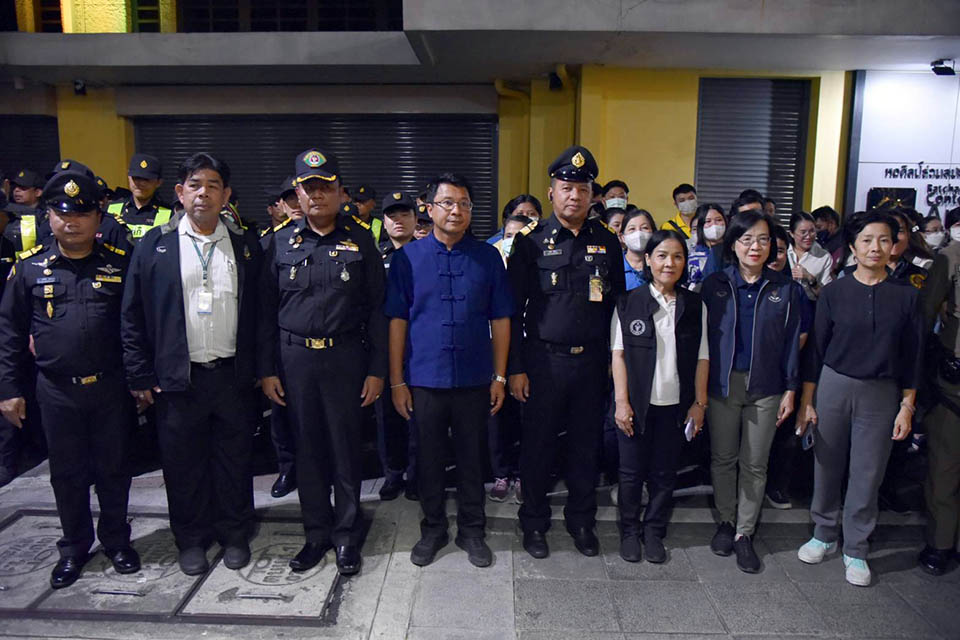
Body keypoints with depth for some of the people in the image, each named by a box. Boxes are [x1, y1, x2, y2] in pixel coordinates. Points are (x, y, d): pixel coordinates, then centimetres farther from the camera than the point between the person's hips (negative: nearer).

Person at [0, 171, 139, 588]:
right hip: (57, 391, 1)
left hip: (110, 387, -1)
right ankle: (74, 548, 31)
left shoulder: (119, 265, -1)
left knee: (113, 469, 11)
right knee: (66, 473, 13)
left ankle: (116, 540, 30)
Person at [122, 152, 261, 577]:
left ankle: (234, 535, 30)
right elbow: (133, 316, 2)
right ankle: (191, 539, 30)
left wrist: (257, 369, 0)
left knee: (234, 459, 11)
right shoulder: (154, 245, 1)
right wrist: (140, 377, -2)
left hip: (232, 374, 1)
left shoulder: (245, 245, 4)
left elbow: (258, 313, 4)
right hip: (177, 378, 0)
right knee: (183, 462, 11)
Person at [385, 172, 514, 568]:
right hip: (424, 379, 0)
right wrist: (397, 381, -2)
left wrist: (499, 377, 1)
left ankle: (471, 531, 30)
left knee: (473, 458, 12)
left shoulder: (488, 257, 2)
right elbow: (397, 320, 0)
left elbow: (500, 320, 4)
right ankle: (432, 530, 31)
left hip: (474, 380, 1)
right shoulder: (408, 257, 0)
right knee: (429, 459, 12)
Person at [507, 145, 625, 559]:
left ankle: (582, 521, 30)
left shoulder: (607, 242, 7)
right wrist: (515, 368, -6)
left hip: (591, 360, 3)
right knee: (538, 445, 7)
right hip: (543, 360, -2)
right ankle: (534, 523, 25)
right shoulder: (532, 242, -2)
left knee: (586, 445, 12)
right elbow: (513, 308, -2)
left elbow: (617, 303, 12)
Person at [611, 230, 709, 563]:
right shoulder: (629, 302, -3)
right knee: (631, 471, 8)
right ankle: (630, 531, 26)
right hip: (637, 402, -1)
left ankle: (654, 532, 28)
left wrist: (699, 402, 2)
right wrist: (621, 401, -9)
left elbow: (701, 357, 5)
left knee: (664, 473, 11)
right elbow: (618, 354, -4)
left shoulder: (695, 306, 3)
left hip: (674, 404, 2)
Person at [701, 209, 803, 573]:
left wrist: (790, 389, 2)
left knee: (755, 464, 7)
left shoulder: (784, 289, 3)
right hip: (723, 384, 0)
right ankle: (726, 521, 27)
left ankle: (744, 532, 19)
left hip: (765, 387, 1)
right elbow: (703, 336, 0)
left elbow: (791, 342, 6)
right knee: (723, 458, 9)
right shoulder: (715, 284, 0)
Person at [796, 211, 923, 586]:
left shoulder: (906, 297, 0)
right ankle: (824, 535, 28)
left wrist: (907, 407, 1)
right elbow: (816, 349, 0)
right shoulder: (834, 292, -1)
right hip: (833, 386, 0)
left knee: (868, 474, 6)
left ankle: (856, 550, 21)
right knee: (827, 467, 9)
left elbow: (911, 358, 4)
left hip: (881, 393, 0)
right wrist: (807, 401, -1)